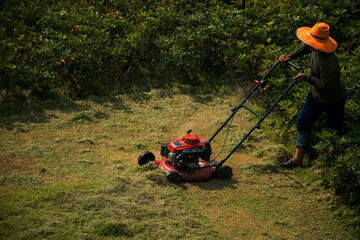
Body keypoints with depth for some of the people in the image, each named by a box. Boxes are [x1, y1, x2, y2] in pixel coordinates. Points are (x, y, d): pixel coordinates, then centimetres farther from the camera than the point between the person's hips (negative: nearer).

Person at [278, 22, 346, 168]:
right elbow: (306, 48, 10)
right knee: (302, 122, 7)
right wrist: (290, 57, 0)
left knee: (337, 126, 16)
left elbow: (327, 87, -33)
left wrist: (306, 77, -27)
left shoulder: (328, 65, -41)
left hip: (332, 100, -8)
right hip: (316, 95, 8)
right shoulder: (316, 50, -15)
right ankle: (298, 158, 14)